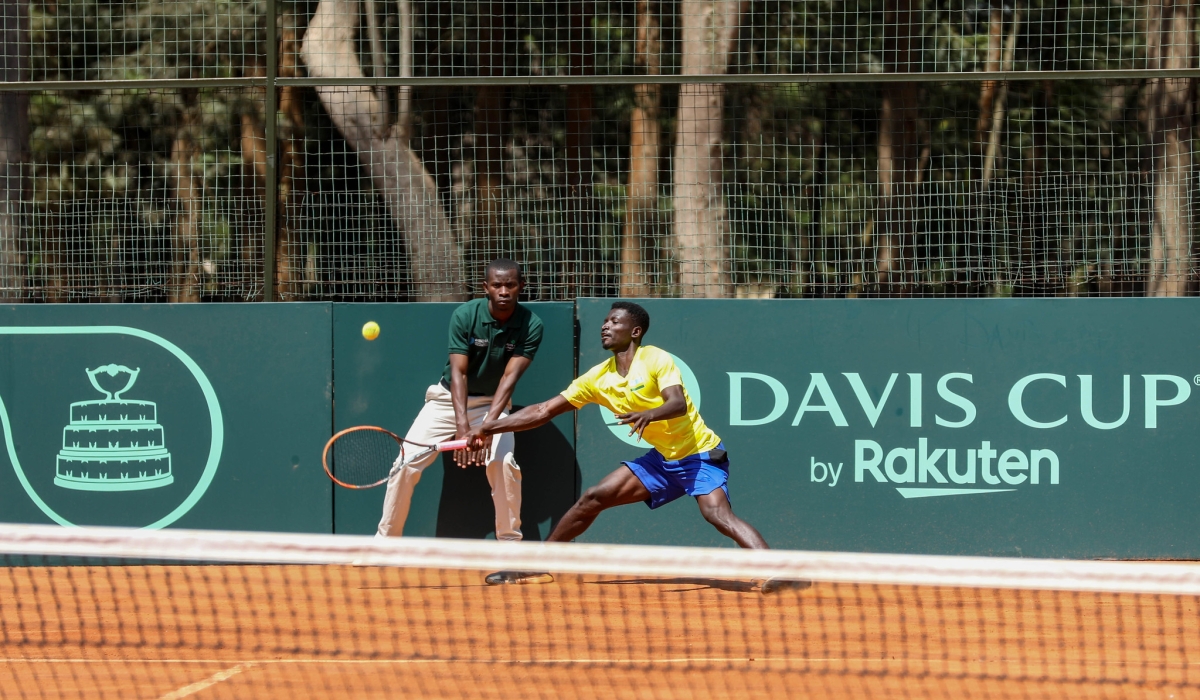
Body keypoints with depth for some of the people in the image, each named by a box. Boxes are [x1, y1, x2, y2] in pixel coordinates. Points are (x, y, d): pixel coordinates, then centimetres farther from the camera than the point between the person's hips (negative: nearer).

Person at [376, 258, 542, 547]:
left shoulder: (531, 326, -17)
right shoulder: (465, 315, -19)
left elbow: (510, 377, -23)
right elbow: (458, 372, -24)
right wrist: (462, 426, -37)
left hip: (492, 403, 0)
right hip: (449, 399, 0)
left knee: (503, 462, -25)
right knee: (406, 464, -9)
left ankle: (510, 545, -12)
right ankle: (385, 542, 6)